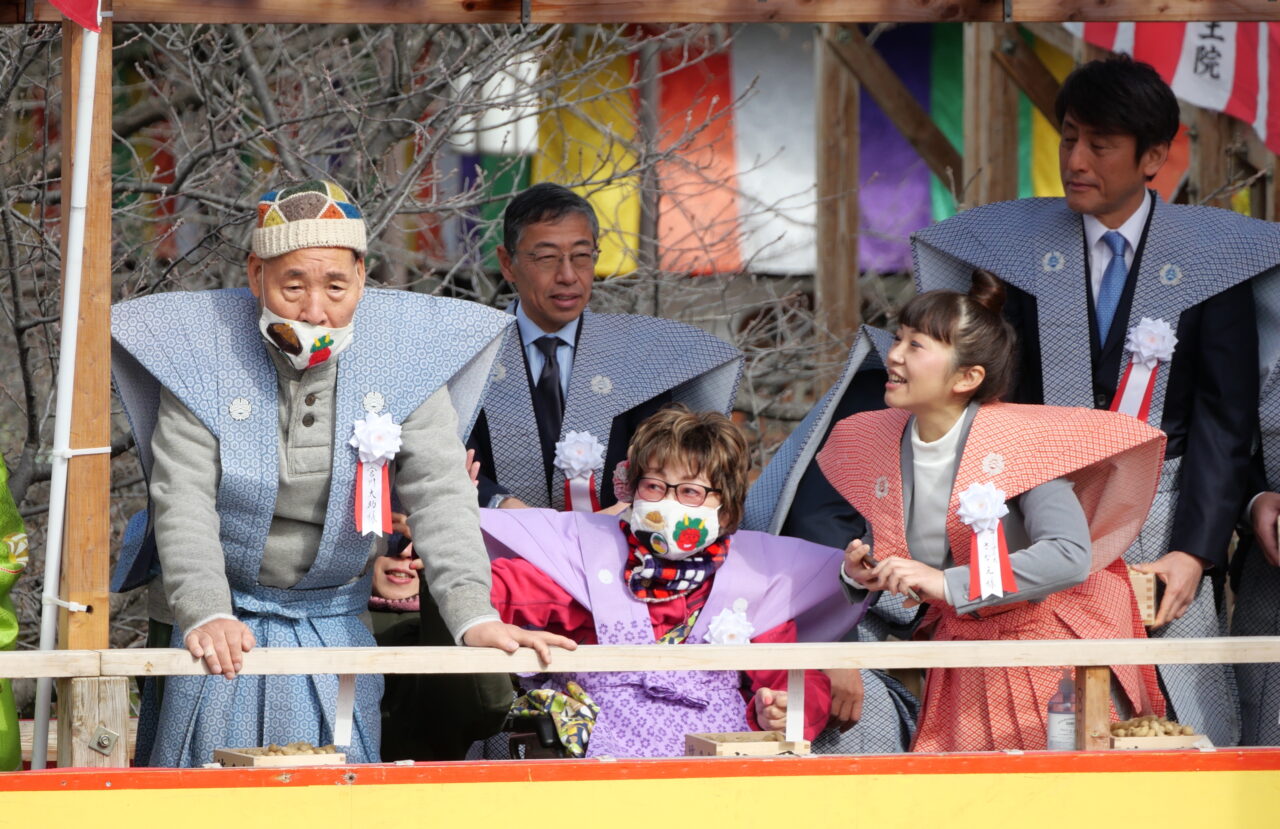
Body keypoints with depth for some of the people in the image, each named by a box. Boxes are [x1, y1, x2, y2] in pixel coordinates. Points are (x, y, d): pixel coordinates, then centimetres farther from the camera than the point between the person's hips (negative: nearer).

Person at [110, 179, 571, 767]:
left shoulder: (402, 358, -7)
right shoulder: (205, 354, -11)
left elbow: (439, 493, -13)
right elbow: (183, 500, -17)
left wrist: (473, 615, -29)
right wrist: (206, 614, -34)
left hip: (336, 626, 1)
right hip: (228, 622, -1)